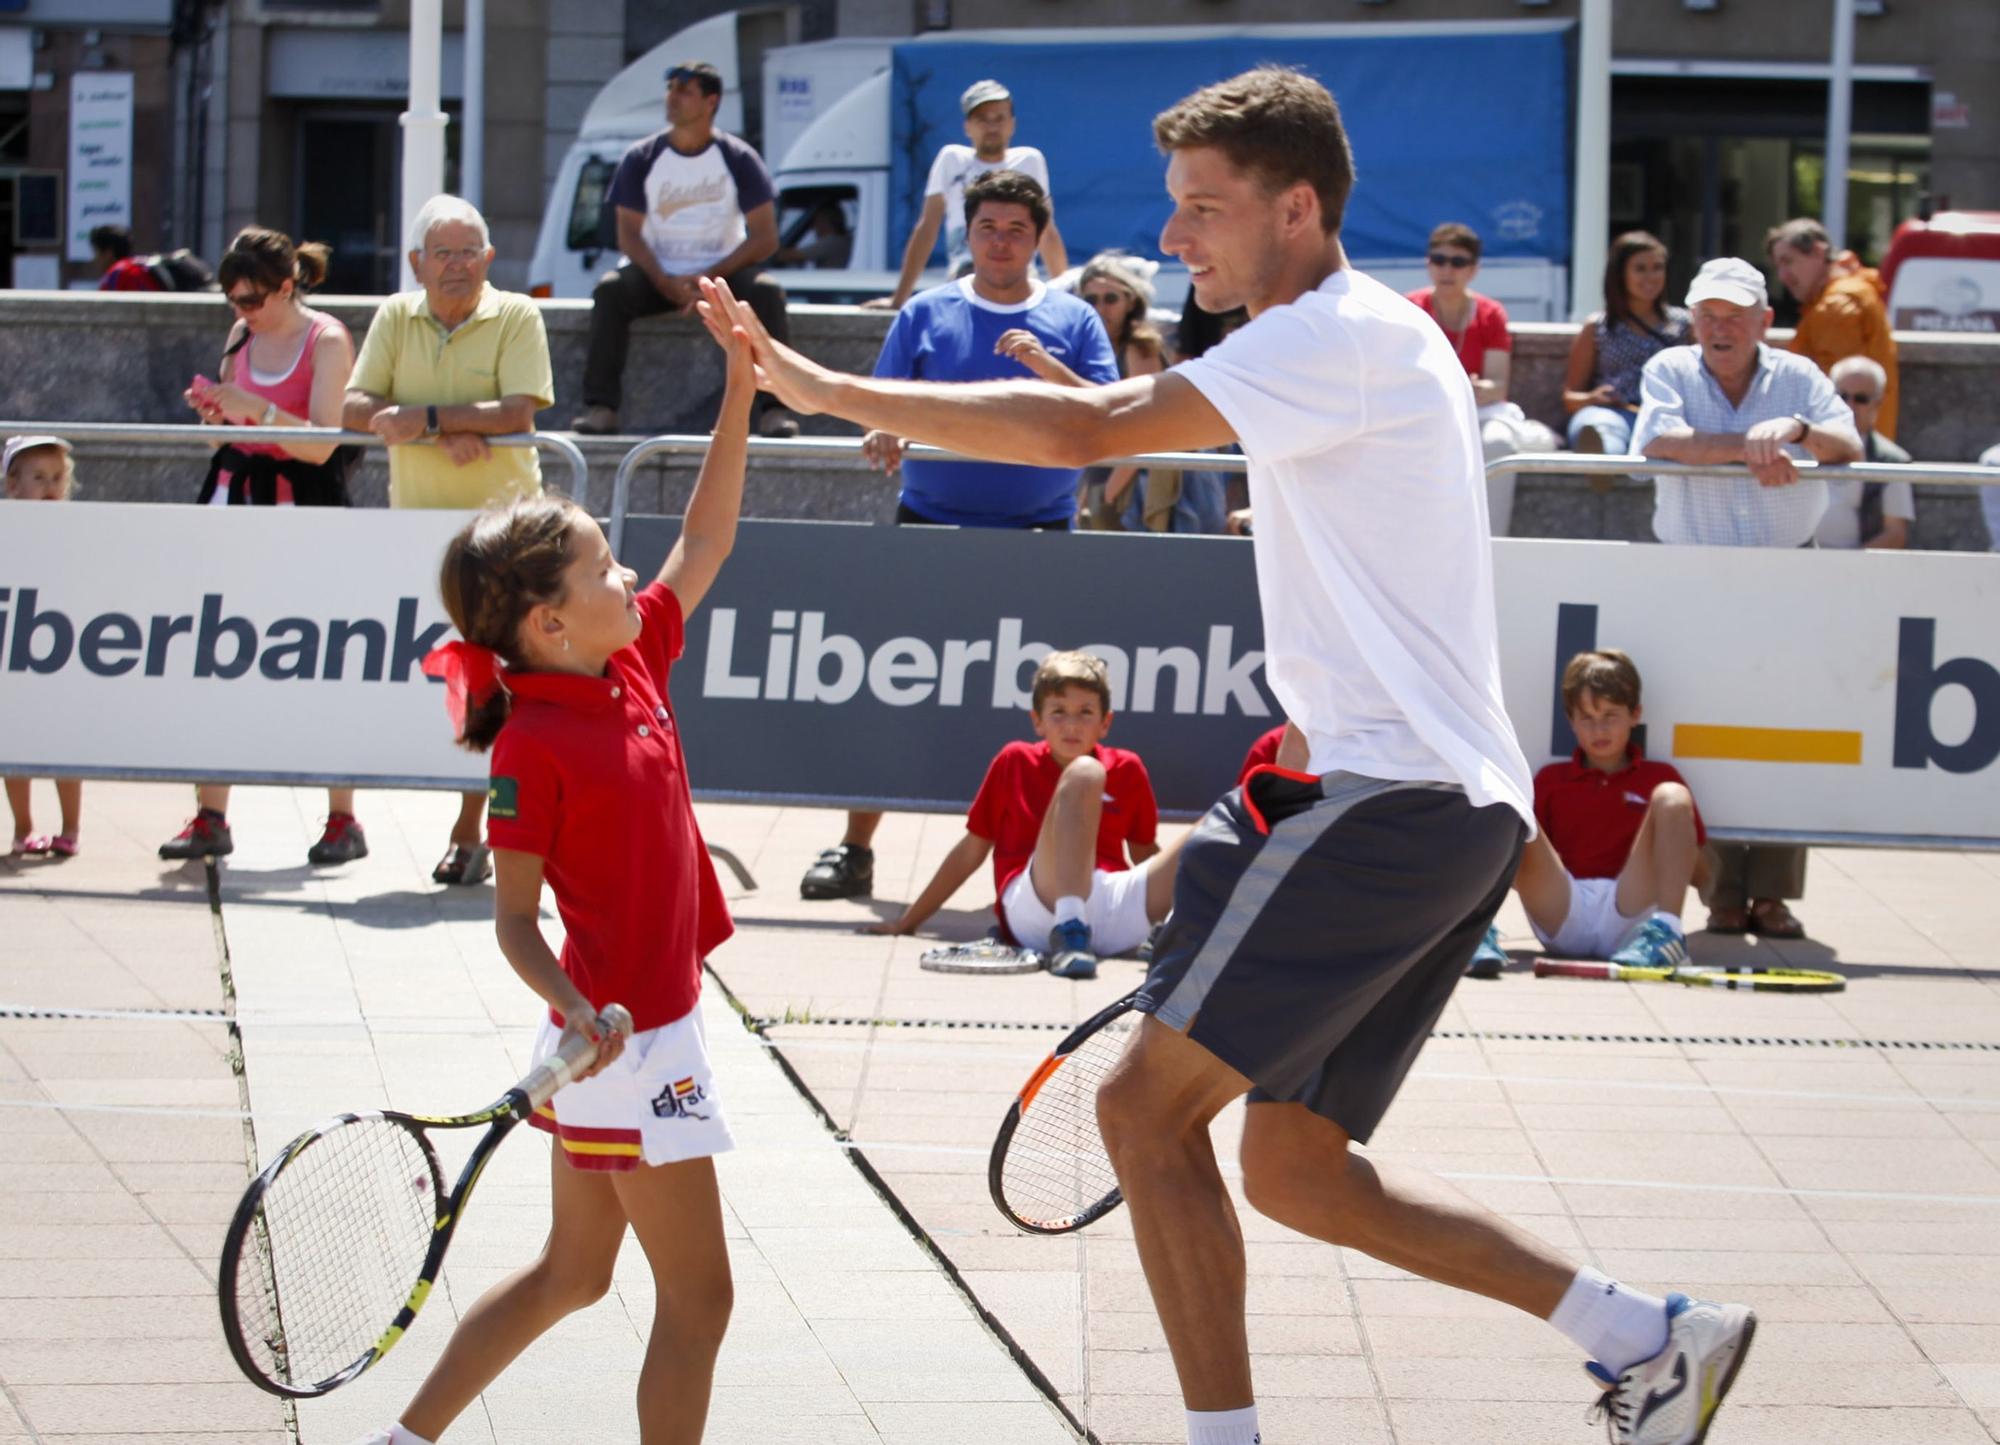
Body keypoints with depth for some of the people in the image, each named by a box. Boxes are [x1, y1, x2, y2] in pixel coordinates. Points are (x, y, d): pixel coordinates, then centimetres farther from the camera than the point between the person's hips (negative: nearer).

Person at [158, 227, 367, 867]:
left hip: (302, 507, -6)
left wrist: (256, 408, -25)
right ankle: (210, 817, 3)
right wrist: (214, 412, -4)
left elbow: (321, 444, -15)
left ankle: (343, 820, 6)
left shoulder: (326, 341, -8)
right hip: (238, 500, 6)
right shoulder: (241, 337, 10)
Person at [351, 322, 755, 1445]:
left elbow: (705, 543, 14)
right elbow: (515, 918, -15)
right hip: (631, 1042, -9)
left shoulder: (633, 665, 4)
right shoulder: (533, 746, -18)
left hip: (628, 1030, 9)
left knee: (572, 1274, 19)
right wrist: (580, 1013, -31)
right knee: (698, 1295, -1)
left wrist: (742, 386, 8)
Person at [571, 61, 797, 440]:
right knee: (610, 290, -29)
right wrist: (664, 282, -20)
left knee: (767, 292, -31)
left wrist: (710, 277, -19)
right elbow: (629, 234, -2)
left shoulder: (738, 159, -2)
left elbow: (765, 238, -6)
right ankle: (600, 406, -32)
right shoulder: (641, 159, 1)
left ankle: (773, 408, -33)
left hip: (722, 270, -1)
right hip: (656, 272, 1)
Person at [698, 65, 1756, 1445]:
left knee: (1148, 1101, -9)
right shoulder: (1379, 340, 21)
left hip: (1393, 799, -10)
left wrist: (823, 386, -17)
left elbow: (1081, 429, -21)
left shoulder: (1343, 335, -12)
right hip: (1464, 806, 10)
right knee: (1295, 1167, 11)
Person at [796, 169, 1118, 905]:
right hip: (930, 524, 0)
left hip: (1037, 534, 0)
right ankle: (855, 849, 5)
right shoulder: (926, 315, 8)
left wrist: (1047, 367, -18)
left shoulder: (1072, 321, 6)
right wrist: (885, 436, -18)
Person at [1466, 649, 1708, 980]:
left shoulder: (1660, 777, 20)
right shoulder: (1551, 779, 24)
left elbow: (1696, 875, 16)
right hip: (1561, 911, 1)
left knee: (1671, 797, -16)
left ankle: (1666, 931, -33)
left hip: (1630, 913, -1)